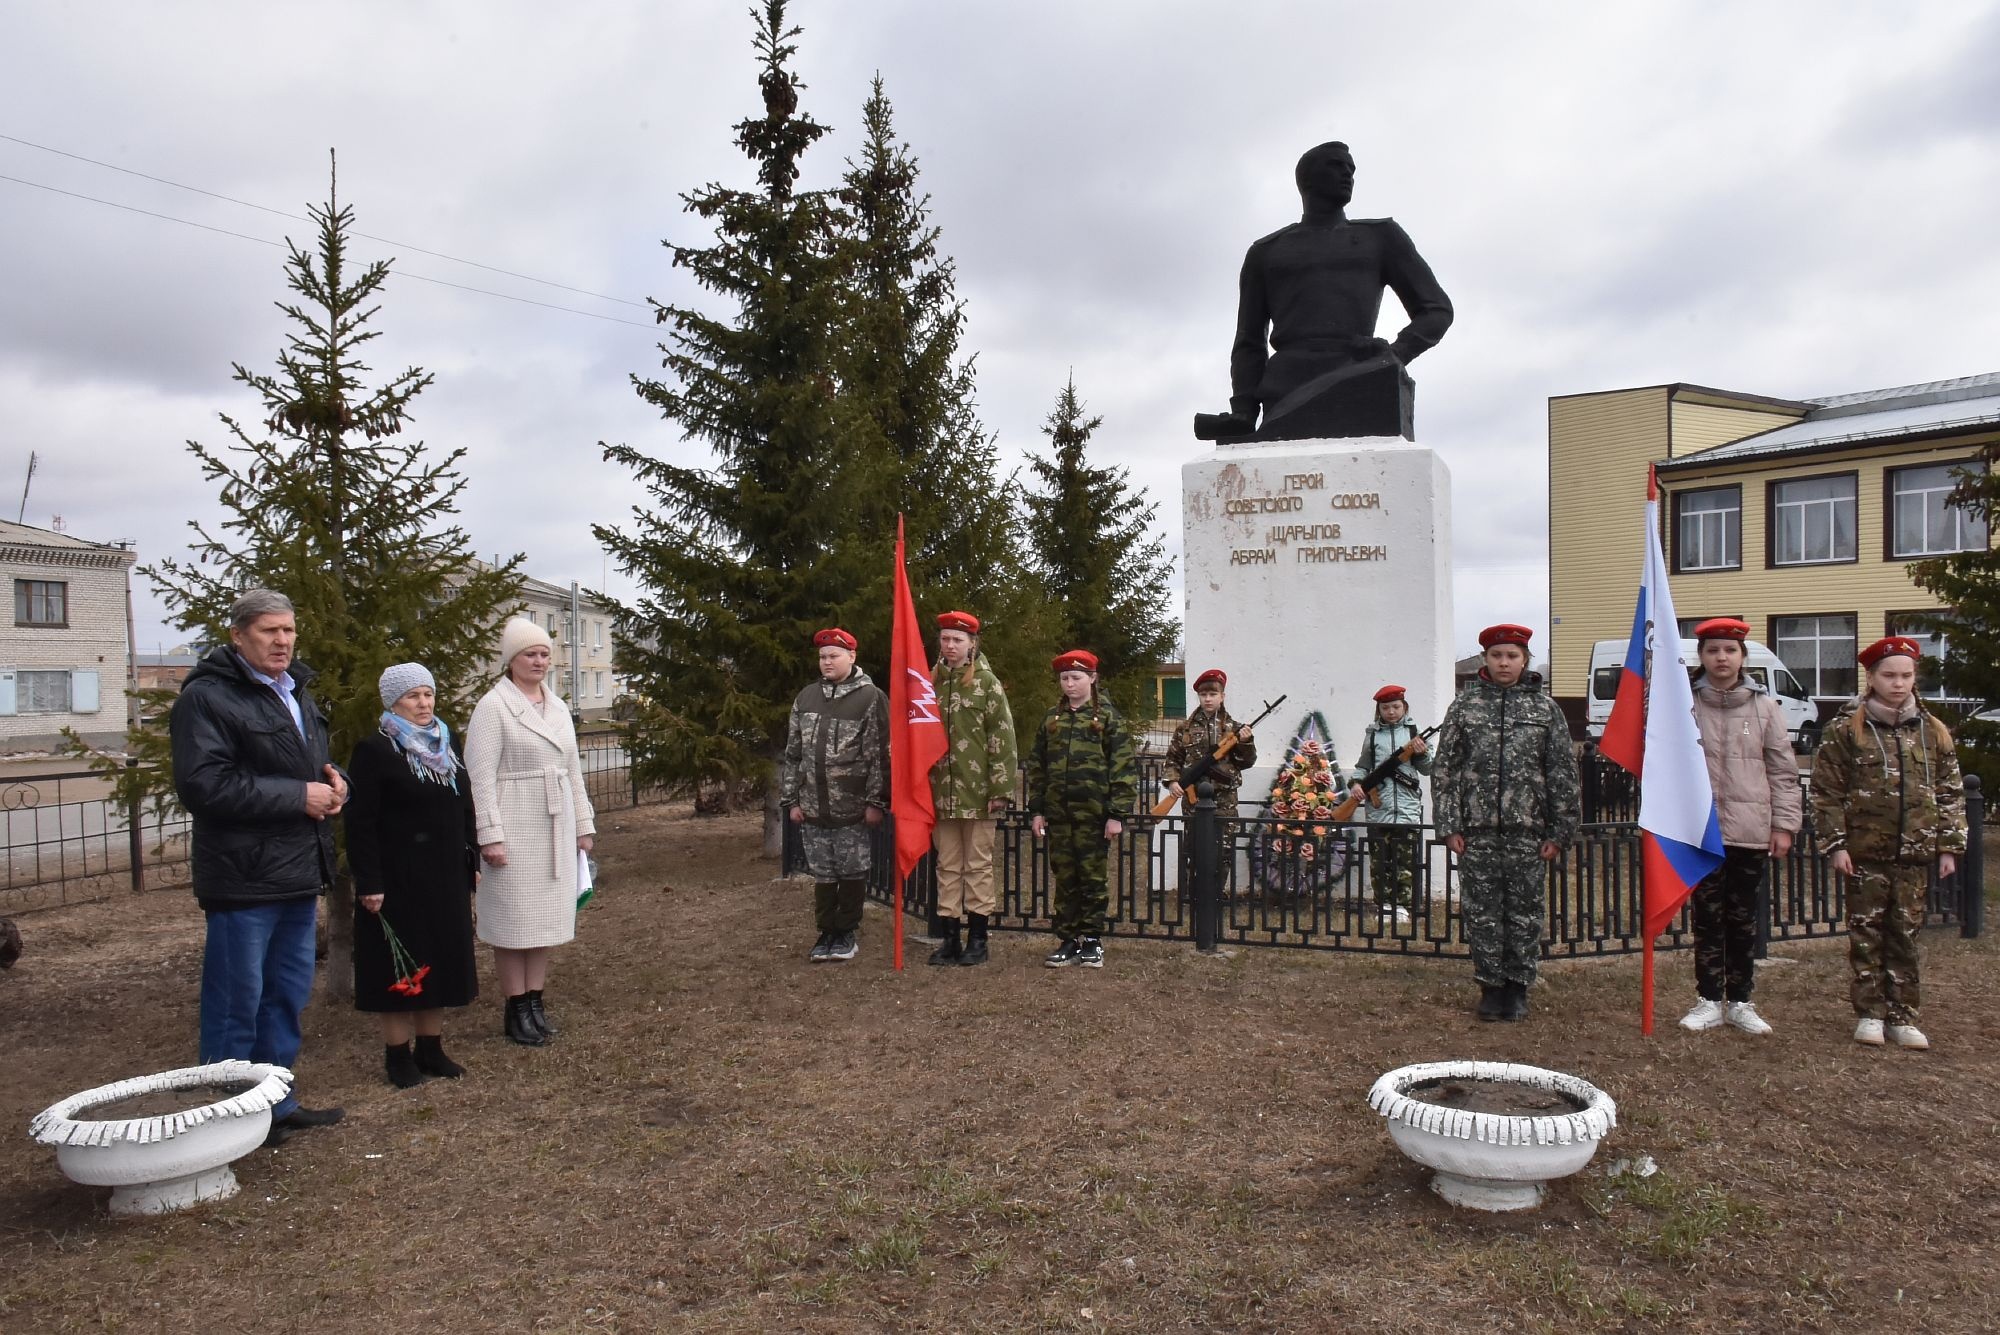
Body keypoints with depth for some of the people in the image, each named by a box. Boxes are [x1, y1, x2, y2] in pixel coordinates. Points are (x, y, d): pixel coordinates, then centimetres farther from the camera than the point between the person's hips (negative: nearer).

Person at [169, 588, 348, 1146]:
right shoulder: (207, 697, -12)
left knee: (288, 996, 16)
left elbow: (319, 765, 28)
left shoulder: (297, 693, 16)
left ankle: (278, 1103, 29)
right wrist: (298, 797, -19)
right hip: (244, 879, -9)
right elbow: (203, 784, -22)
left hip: (298, 874, 9)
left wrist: (335, 784, 4)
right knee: (238, 1002, 0)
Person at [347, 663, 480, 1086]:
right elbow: (361, 822, -13)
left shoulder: (447, 740, 9)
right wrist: (368, 883, -17)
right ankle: (397, 1054, 15)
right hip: (399, 877, -6)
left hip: (446, 875, 6)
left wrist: (471, 860, 12)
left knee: (442, 957, 11)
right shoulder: (373, 750, -11)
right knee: (402, 963, 2)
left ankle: (431, 1046, 24)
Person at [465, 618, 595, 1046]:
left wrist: (583, 824, 14)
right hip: (514, 830, -6)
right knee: (514, 920, 1)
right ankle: (516, 1010, 11)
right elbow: (480, 776, -12)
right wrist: (490, 835, -17)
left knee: (546, 916, 9)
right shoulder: (492, 706, -7)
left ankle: (535, 1003, 19)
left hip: (554, 829, 6)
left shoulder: (558, 706, 12)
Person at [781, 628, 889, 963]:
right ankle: (827, 933, 21)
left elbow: (880, 755, -7)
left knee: (852, 872, 5)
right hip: (813, 807, 4)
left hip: (852, 808, -4)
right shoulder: (806, 698, 10)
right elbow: (793, 753, 13)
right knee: (822, 874, 10)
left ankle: (846, 933, 18)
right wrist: (791, 799, 8)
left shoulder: (871, 698, -4)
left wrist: (876, 801, -11)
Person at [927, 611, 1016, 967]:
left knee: (978, 865, 4)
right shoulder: (930, 682, 9)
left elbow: (1003, 739, -7)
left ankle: (977, 939, 12)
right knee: (947, 866, 9)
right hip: (940, 792, 4)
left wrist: (1001, 789, -13)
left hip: (976, 791, -4)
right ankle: (950, 938, 15)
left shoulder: (987, 683, -3)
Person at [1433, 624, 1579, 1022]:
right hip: (1477, 831, 0)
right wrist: (1449, 826, -2)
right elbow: (1446, 768, 3)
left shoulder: (1545, 708, 5)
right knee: (1482, 913, 4)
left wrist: (1560, 832, 0)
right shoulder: (1465, 705, 5)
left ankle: (1518, 987, 19)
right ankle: (1490, 986, 17)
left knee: (1526, 913, 6)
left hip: (1528, 832, 0)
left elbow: (1563, 773, 5)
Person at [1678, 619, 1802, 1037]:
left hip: (1750, 831, 1)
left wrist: (1783, 825, -1)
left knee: (1743, 919, 9)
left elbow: (1782, 771, 4)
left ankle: (1740, 1002, 20)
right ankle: (1709, 1001, 14)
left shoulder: (1765, 708, 4)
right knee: (1708, 917, 6)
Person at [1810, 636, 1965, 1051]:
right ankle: (1869, 1014, 14)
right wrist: (1835, 844, -9)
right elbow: (1826, 791, -4)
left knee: (1905, 936, 8)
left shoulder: (1932, 731, 8)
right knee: (1866, 934, 5)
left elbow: (1949, 792, 11)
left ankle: (1902, 1017, 17)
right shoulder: (1846, 729, -3)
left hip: (1915, 853, 3)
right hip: (1864, 853, -3)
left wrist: (1948, 845, 5)